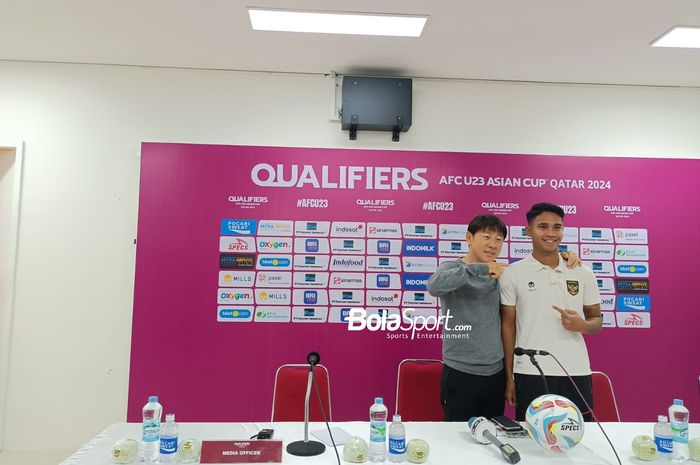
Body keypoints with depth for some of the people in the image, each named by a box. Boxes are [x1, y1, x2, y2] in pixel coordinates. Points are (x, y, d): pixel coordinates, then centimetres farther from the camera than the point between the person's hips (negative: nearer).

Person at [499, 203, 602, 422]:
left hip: (576, 373, 2)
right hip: (530, 374, -2)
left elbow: (597, 320, 13)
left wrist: (583, 325, -12)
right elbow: (507, 326, 1)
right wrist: (509, 377, 0)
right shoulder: (512, 274, -2)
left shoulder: (583, 274, 5)